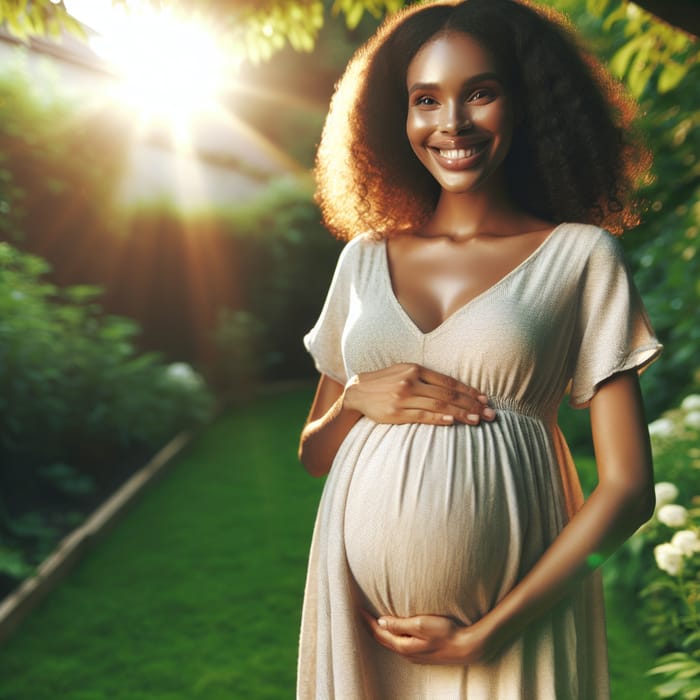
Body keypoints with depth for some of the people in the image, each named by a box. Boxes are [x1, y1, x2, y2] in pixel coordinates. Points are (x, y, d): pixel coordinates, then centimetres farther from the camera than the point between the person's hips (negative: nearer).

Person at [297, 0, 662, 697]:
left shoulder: (580, 255, -3)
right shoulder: (365, 256, 6)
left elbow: (627, 487, -7)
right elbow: (313, 454, 13)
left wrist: (485, 634, -13)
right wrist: (357, 400, -9)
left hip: (511, 617, -3)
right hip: (358, 609, 3)